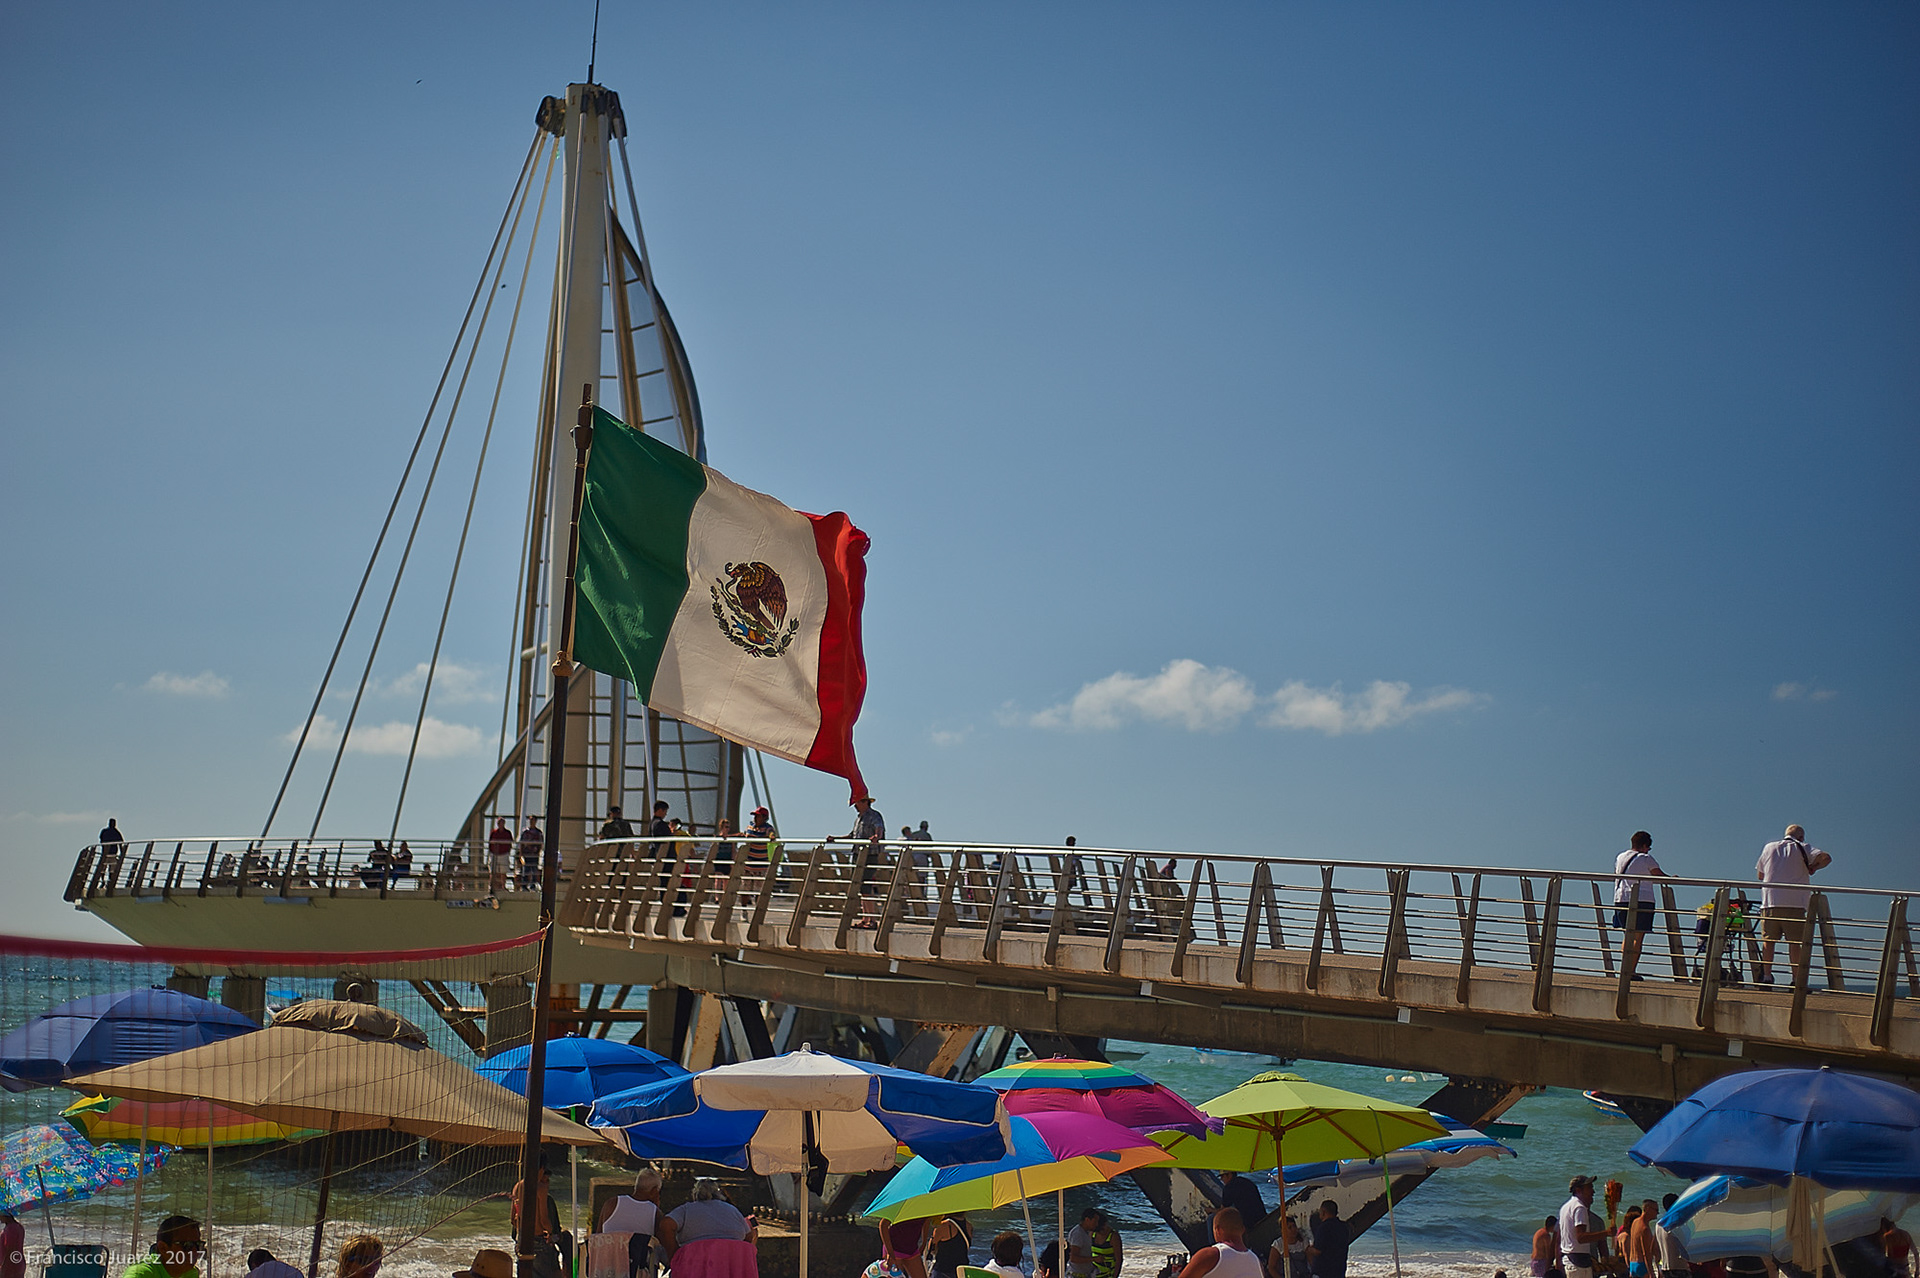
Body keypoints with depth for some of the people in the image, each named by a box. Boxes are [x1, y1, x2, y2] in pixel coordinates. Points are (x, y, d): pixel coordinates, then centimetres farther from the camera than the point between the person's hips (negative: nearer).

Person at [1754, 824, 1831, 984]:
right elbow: (1825, 858, -8)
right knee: (1795, 943, -2)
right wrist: (1812, 868, 9)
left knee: (1768, 941, 5)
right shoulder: (1802, 848, 7)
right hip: (1794, 903, -2)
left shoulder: (1769, 848, 17)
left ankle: (1766, 976, -2)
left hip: (1769, 901, 2)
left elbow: (1759, 875, 24)